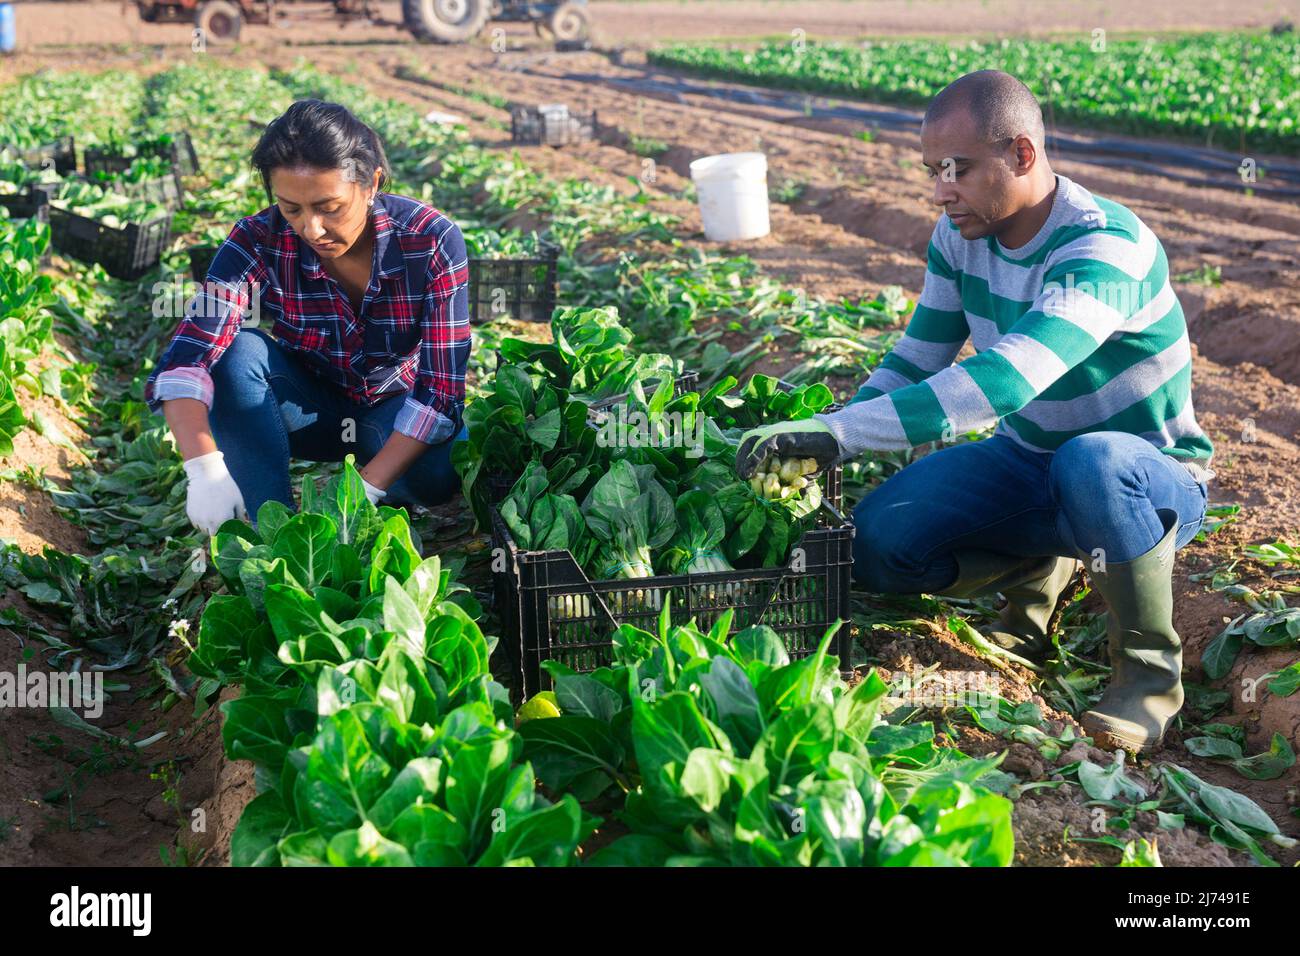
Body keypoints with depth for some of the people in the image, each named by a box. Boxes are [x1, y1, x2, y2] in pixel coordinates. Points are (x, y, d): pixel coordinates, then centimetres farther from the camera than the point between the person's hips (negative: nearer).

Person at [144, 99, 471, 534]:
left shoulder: (432, 240, -24)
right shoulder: (259, 242, -21)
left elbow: (441, 387, -26)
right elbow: (185, 360, -30)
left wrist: (367, 490, -37)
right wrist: (205, 467, -48)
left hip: (395, 411, -1)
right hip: (311, 411, 1)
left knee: (440, 469, -35)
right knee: (238, 351, -29)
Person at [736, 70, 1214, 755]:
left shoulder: (1104, 249, -29)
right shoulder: (959, 235, -4)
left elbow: (1006, 380, -43)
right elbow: (912, 365, 0)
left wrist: (838, 432, -49)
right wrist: (815, 447, -18)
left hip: (1149, 477, -6)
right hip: (1027, 460, 6)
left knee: (1092, 465, -42)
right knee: (878, 543, -16)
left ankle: (1150, 669, -17)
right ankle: (1042, 569, 12)